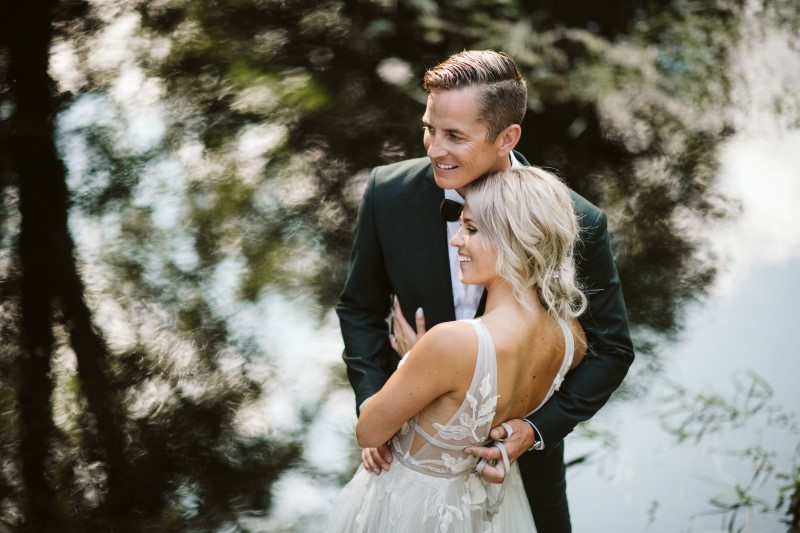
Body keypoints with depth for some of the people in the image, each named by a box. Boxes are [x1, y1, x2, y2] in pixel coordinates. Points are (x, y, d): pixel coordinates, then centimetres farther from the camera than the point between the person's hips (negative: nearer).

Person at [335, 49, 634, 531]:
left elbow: (611, 349, -12)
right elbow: (361, 307, -1)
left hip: (519, 438, -1)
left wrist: (537, 429, -23)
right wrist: (371, 400, -14)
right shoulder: (389, 194, -18)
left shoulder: (576, 224, -24)